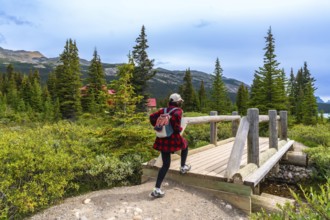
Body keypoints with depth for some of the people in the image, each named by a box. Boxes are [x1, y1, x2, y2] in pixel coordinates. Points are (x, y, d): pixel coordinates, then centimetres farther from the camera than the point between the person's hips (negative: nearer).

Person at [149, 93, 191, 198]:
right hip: (173, 138, -6)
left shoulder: (164, 110, 12)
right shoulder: (178, 110, -6)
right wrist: (178, 128, -10)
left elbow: (152, 117, 7)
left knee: (165, 165, 11)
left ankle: (157, 189, 4)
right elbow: (175, 117, -26)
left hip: (163, 140, 6)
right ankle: (183, 167, 38)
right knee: (185, 145, 31)